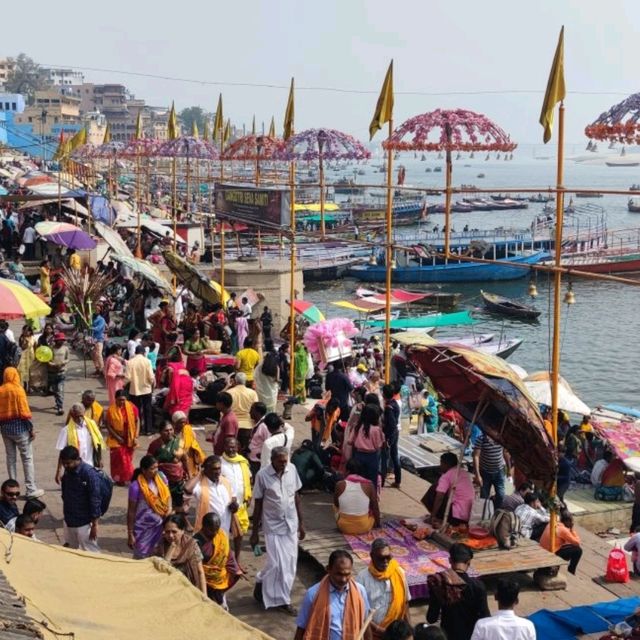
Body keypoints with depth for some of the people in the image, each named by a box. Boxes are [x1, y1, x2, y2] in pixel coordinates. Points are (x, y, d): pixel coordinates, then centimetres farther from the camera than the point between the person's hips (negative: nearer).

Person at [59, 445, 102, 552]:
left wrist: (94, 525, -17)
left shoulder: (89, 473, -22)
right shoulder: (67, 471, 0)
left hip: (84, 522, -7)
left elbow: (95, 500, -19)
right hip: (69, 521, 7)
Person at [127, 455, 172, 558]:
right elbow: (131, 512, -13)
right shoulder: (136, 486, -21)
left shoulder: (161, 477, -7)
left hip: (160, 526, 5)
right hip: (144, 529, -5)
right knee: (141, 558, 6)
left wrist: (169, 508, -4)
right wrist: (130, 534, -10)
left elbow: (167, 494, 11)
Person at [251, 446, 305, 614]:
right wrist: (255, 532, -4)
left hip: (291, 524, 4)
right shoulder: (262, 475, -15)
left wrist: (301, 523, 8)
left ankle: (281, 598, 21)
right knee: (276, 563, -6)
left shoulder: (292, 469, -4)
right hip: (273, 526, -4)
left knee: (290, 563, 6)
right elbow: (258, 504, -7)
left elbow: (296, 496, 6)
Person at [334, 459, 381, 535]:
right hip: (364, 527, 1)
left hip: (344, 527, -1)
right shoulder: (369, 485, -10)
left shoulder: (340, 484, -10)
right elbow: (375, 508, 0)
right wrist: (378, 524, 17)